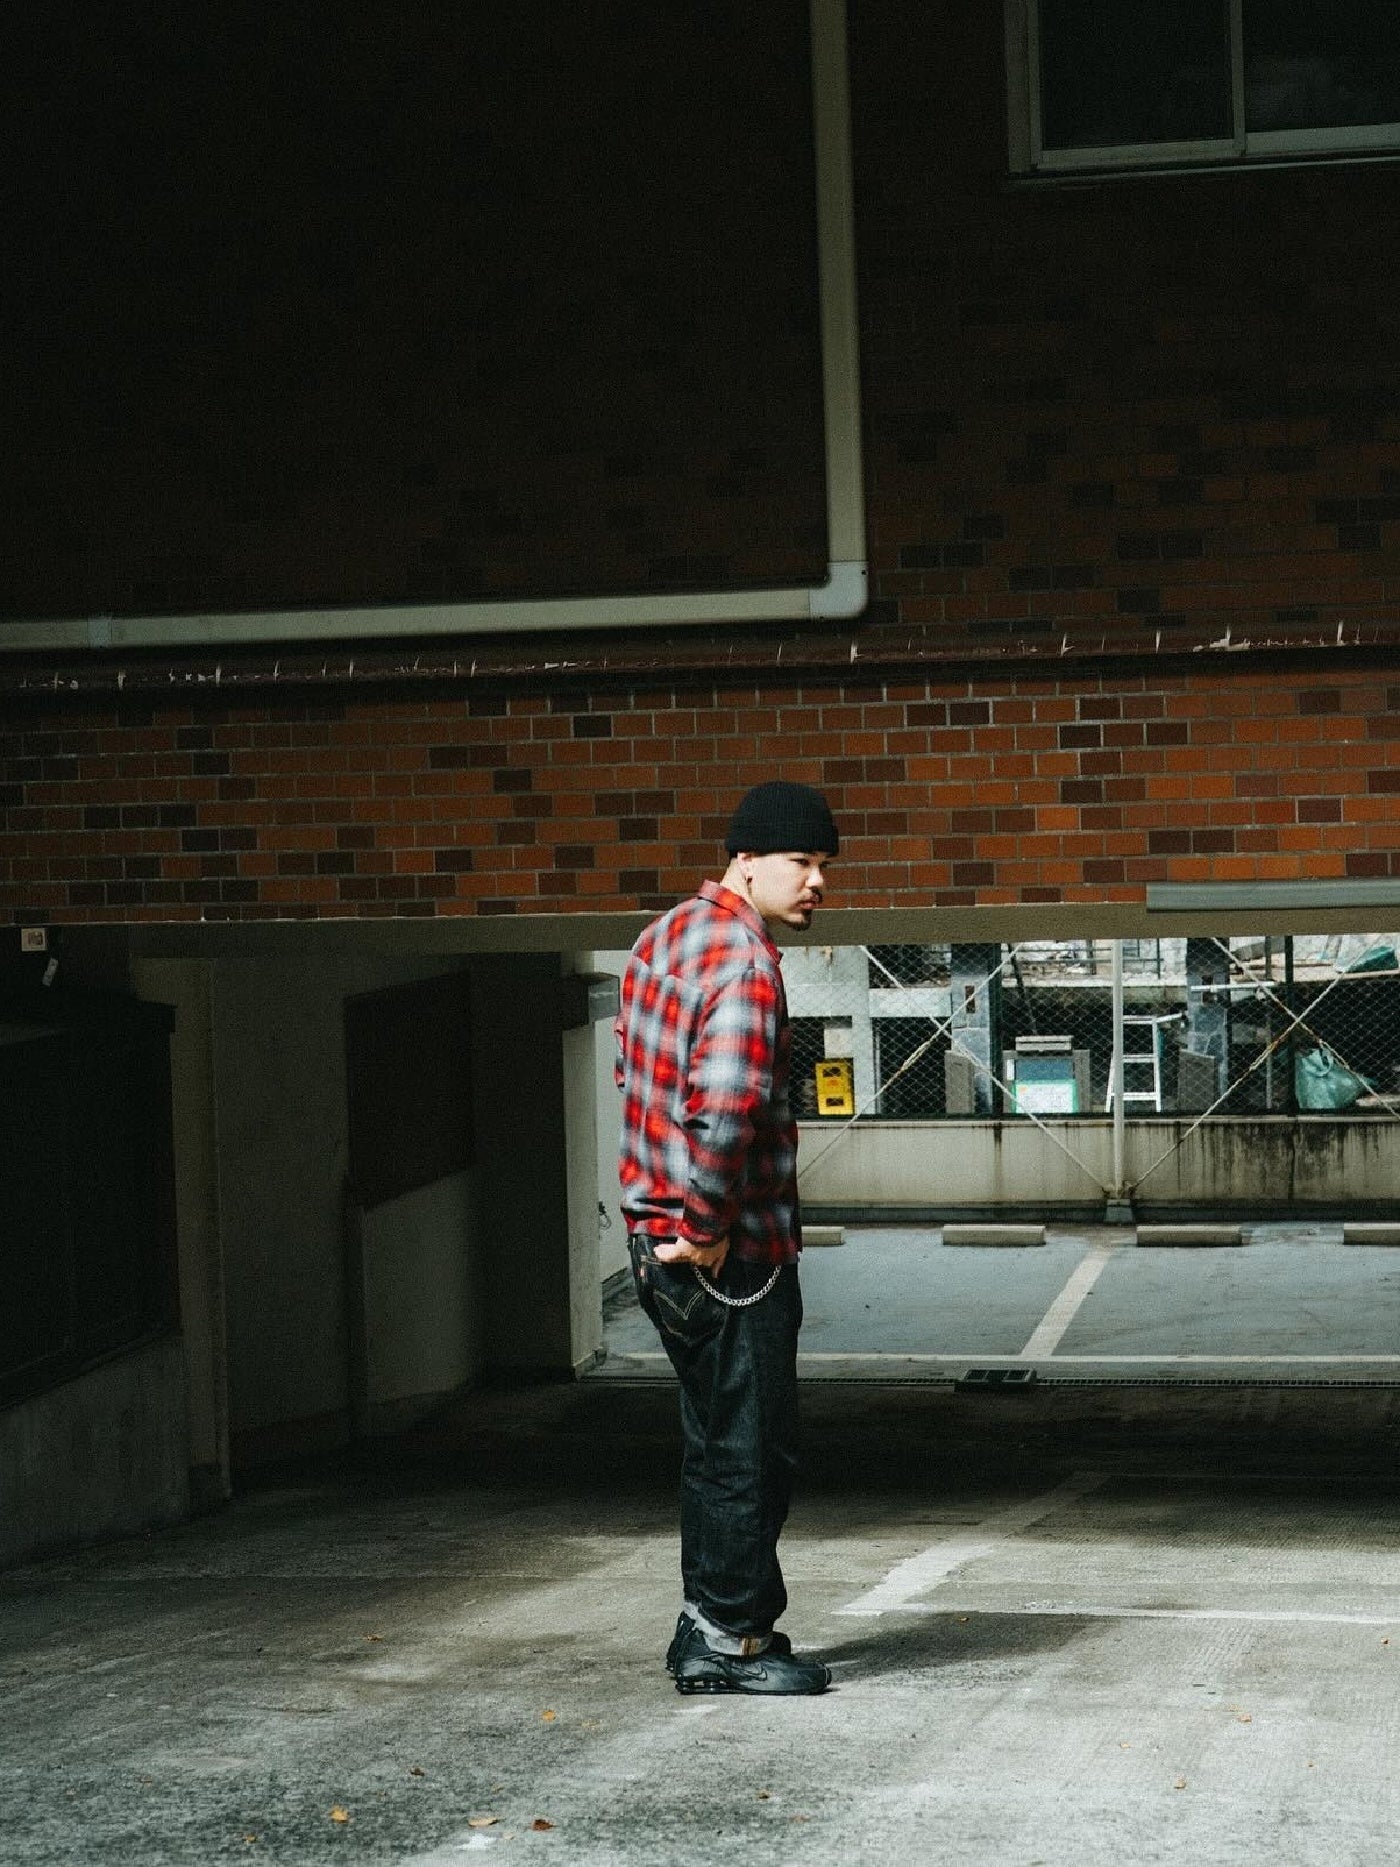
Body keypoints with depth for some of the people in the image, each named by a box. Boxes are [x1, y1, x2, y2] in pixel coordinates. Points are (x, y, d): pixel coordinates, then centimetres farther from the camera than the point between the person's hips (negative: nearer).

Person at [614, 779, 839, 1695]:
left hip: (661, 1236, 10)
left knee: (718, 1442, 18)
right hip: (731, 1253, -10)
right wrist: (708, 1229, -21)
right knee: (751, 1449, 1)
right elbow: (725, 1108, -32)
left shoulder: (666, 936, 12)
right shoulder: (744, 960, -19)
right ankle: (730, 1638, 9)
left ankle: (711, 1623, 26)